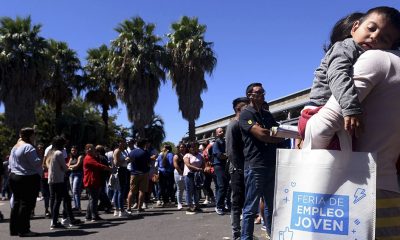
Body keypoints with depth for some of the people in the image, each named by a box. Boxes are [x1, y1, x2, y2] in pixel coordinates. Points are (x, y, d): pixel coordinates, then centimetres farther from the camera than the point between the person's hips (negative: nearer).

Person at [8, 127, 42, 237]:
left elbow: (10, 164, 19)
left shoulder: (15, 147, 16)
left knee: (17, 203, 14)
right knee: (26, 204, -6)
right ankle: (23, 230, -4)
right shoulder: (28, 147, -15)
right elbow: (36, 163, -19)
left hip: (14, 177, 10)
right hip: (28, 178, -10)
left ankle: (14, 229, 18)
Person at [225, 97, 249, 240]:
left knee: (244, 202, 12)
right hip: (238, 170, -8)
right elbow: (231, 151, -15)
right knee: (237, 203, -2)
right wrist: (239, 169, -17)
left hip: (244, 169, 8)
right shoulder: (234, 125, -8)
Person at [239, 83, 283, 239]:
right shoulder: (246, 114, -4)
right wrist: (280, 138, -3)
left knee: (271, 205, 14)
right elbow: (260, 134, -16)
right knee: (251, 208, -2)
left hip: (271, 165, 7)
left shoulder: (267, 114, 19)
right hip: (255, 166, -7)